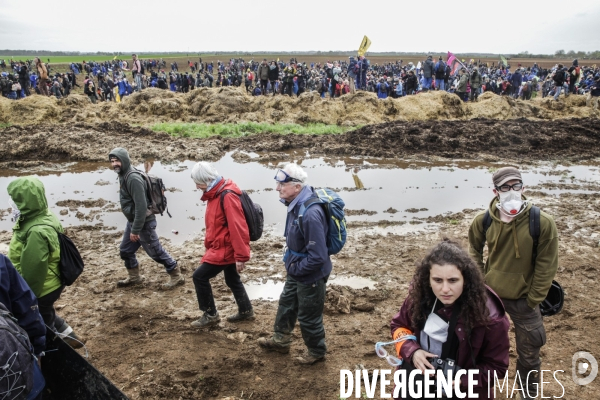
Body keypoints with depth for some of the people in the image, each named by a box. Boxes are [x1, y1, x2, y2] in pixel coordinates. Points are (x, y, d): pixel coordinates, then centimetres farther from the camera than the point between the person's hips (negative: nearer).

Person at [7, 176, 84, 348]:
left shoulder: (37, 232, -35)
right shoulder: (45, 217, -4)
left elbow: (33, 271, -27)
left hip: (42, 289, -9)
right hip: (51, 283, 9)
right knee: (46, 315, 29)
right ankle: (68, 336, 46)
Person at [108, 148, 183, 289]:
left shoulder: (133, 178, -25)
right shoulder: (123, 175, 7)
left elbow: (141, 206, -28)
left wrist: (136, 230, -24)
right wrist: (132, 226, 21)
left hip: (143, 223, -10)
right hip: (132, 221, 10)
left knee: (156, 252, 2)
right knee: (125, 250, 18)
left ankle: (176, 276, 15)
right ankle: (134, 277, 37)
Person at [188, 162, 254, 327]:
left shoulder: (227, 196, -24)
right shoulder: (215, 193, 7)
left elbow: (238, 227, -27)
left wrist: (241, 256, -26)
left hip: (225, 249, -10)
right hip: (222, 247, 10)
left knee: (200, 276, -3)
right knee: (232, 280, 20)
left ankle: (210, 314, 11)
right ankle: (246, 311, 35)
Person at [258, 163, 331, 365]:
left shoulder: (310, 214, -35)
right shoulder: (296, 204, -6)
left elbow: (318, 257, -32)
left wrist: (295, 268, -18)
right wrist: (291, 263, 9)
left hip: (311, 275, -9)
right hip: (297, 270, 9)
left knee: (308, 316, 12)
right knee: (286, 305, 27)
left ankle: (317, 352, 38)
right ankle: (280, 339, 50)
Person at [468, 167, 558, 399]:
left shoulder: (542, 223, -20)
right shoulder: (484, 221, -12)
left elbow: (546, 266, -11)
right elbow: (474, 247, 10)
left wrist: (533, 300, -8)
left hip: (523, 299, -2)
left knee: (529, 352, 13)